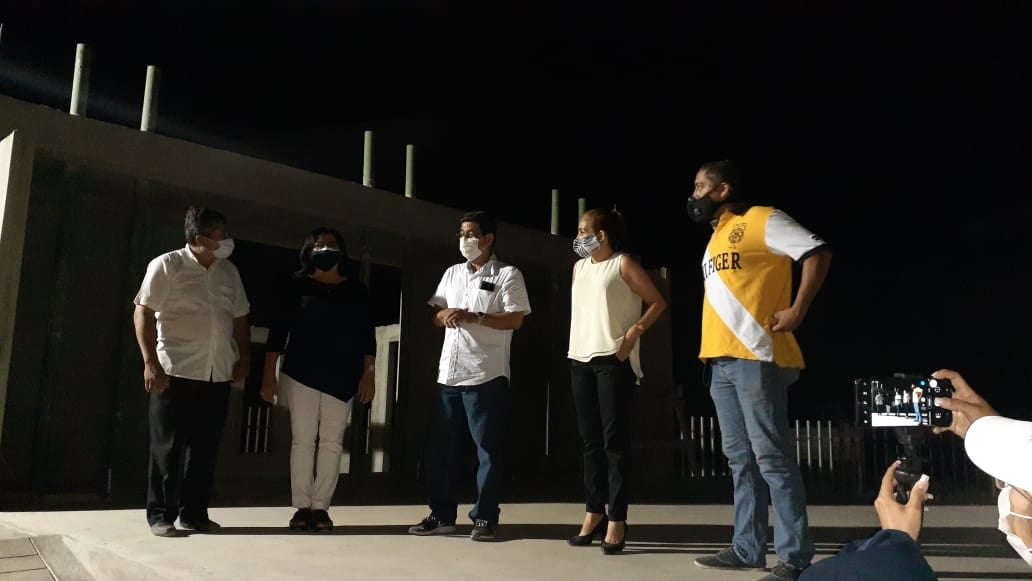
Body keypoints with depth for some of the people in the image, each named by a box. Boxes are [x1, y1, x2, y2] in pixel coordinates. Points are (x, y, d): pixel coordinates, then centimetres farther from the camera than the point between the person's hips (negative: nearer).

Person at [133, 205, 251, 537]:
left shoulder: (229, 272, 12)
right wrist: (150, 362, -16)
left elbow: (240, 318, 19)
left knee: (205, 447, 7)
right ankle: (160, 515, 10)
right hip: (176, 371, -5)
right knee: (168, 446, 1)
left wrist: (244, 357, 10)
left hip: (218, 375, 5)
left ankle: (194, 513, 17)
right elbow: (143, 313, -8)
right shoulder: (166, 266, -4)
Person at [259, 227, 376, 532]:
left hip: (341, 377, 1)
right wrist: (269, 374, -5)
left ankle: (320, 506, 6)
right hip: (301, 374, -1)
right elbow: (278, 329, 1)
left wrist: (368, 374, -1)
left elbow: (366, 334, 8)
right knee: (302, 439, 0)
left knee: (331, 442, 1)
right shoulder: (297, 285, 4)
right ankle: (302, 506, 5)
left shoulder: (356, 290, 8)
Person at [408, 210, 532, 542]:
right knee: (441, 447, 8)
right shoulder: (452, 274, 18)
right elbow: (435, 315, 19)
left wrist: (474, 317, -19)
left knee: (488, 449, -1)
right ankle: (442, 515, 17)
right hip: (449, 374, 6)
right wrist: (444, 315, -5)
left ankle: (484, 518, 7)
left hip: (486, 376, -6)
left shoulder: (508, 275, -1)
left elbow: (516, 319, -10)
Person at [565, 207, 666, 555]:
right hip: (580, 360, 6)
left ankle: (616, 520, -3)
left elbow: (658, 302, -2)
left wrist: (633, 333, -13)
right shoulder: (579, 268, 17)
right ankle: (593, 514, 14)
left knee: (614, 439, -6)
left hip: (613, 360, -6)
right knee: (590, 440, 8)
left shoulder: (622, 264, -2)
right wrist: (576, 344, 11)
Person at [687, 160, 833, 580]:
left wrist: (796, 311, -16)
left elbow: (817, 252, -11)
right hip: (719, 361, 9)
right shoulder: (716, 236, 23)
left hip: (755, 357, -9)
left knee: (770, 456, -8)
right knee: (740, 458, 10)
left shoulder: (761, 220, -3)